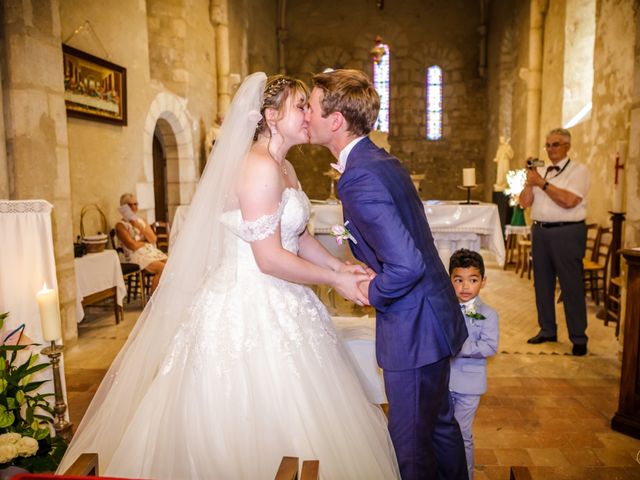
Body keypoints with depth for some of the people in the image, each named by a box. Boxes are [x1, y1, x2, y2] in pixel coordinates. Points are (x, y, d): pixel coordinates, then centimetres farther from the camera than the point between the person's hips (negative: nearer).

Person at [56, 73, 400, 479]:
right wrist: (335, 281, -12)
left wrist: (338, 266, 3)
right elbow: (269, 259, -22)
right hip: (250, 309, -9)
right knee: (254, 421, 6)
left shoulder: (285, 168, 12)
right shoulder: (260, 167, -18)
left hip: (278, 303, 9)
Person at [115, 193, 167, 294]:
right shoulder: (121, 225, -1)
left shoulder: (142, 221, 18)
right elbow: (133, 245, -11)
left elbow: (153, 239, 4)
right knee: (162, 268, -27)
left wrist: (140, 227, -6)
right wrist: (147, 242, 3)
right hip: (136, 255, -6)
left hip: (152, 251, 6)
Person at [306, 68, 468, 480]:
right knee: (439, 423, 27)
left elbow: (407, 266, -31)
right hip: (436, 314, 10)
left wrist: (373, 292, -14)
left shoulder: (359, 178, -25)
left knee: (411, 440, 10)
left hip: (414, 330, -10)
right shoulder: (385, 161, 6)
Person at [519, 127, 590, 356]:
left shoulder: (578, 170, -4)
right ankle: (547, 330, 25)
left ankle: (578, 337, 10)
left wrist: (542, 183, -14)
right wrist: (530, 182, -7)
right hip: (540, 231, 6)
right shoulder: (540, 172, 13)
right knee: (542, 283, 12)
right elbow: (525, 202, 7)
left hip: (567, 233, -6)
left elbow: (568, 201, -18)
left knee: (571, 285, -2)